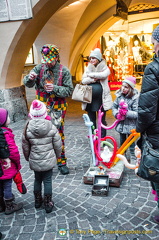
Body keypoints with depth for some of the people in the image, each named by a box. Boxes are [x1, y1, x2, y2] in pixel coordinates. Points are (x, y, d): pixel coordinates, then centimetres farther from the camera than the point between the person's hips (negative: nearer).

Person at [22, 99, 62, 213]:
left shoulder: (27, 129, -12)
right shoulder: (52, 128, -15)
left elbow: (25, 147, -1)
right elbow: (58, 145, -7)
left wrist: (28, 158, 17)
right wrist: (57, 156, 12)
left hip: (34, 161, 2)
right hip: (48, 161, -1)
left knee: (37, 179, 21)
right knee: (47, 180, 12)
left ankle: (38, 200, 38)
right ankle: (48, 204, 23)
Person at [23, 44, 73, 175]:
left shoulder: (64, 71, -5)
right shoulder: (39, 68, 1)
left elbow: (69, 90, -7)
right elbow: (28, 84, 0)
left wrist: (55, 88, -22)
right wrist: (30, 78, -23)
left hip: (58, 108, -2)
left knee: (59, 135, 5)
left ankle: (62, 162, 20)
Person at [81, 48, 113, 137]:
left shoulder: (105, 68, 2)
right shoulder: (88, 68, 10)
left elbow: (103, 75, -21)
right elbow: (84, 80, -3)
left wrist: (90, 75, -10)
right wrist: (94, 79, -18)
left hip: (101, 99, -3)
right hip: (90, 99, 3)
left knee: (102, 120, 6)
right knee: (92, 121, 10)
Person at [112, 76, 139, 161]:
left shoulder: (135, 98, -18)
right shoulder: (119, 95, -2)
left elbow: (137, 113, -19)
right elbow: (114, 106, 8)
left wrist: (127, 113, -29)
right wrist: (116, 114, -9)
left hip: (130, 125, -5)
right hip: (121, 124, 5)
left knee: (131, 141, 10)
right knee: (122, 140, 21)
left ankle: (133, 156, 27)